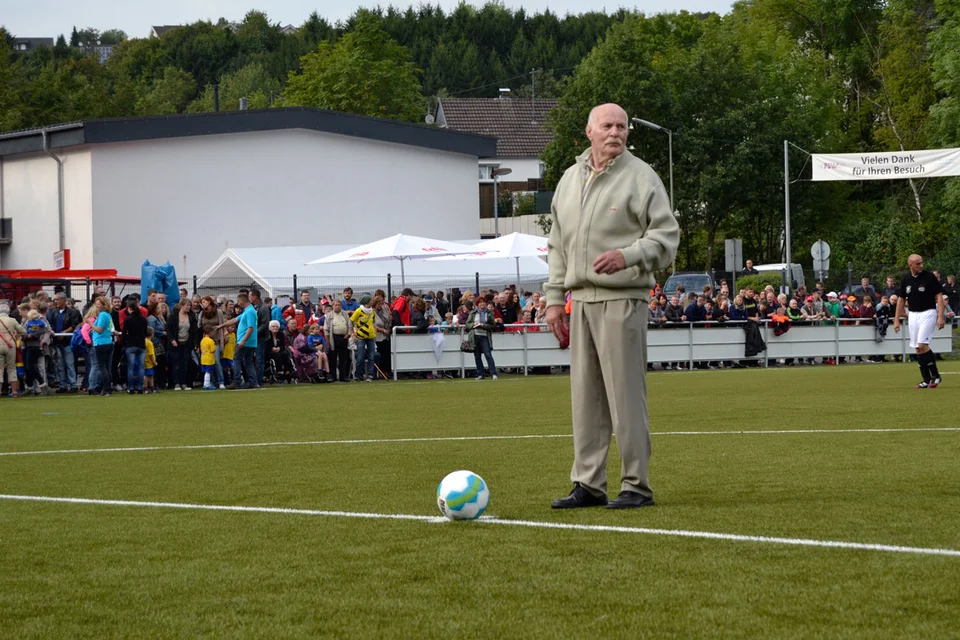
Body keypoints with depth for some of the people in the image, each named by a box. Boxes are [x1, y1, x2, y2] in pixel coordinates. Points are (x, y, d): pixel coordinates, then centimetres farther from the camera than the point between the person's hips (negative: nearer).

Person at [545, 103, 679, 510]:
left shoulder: (640, 177, -2)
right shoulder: (570, 179, 17)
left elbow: (666, 236, -6)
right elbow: (558, 246, 22)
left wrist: (628, 256, -22)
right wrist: (554, 298, 17)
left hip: (622, 298, -6)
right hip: (581, 298, 6)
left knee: (625, 392, -6)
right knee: (586, 395, 7)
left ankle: (636, 485, -1)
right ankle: (588, 484, 12)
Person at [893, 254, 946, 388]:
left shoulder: (929, 277, -9)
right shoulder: (906, 280, 5)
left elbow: (939, 296, -8)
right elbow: (901, 299, 12)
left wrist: (940, 317, -16)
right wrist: (896, 320, 9)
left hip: (928, 313, -5)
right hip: (913, 315, 5)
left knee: (922, 345, -17)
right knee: (918, 348, 3)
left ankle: (935, 376, -5)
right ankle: (927, 380, 9)